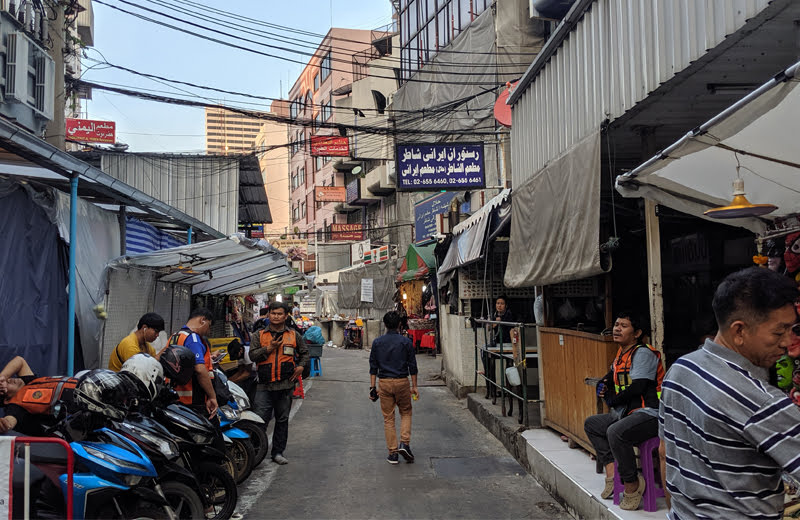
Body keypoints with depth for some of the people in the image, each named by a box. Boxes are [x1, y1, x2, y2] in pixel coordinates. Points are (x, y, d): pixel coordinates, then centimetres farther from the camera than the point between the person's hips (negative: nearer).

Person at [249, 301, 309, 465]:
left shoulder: (294, 335, 10)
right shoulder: (260, 335, 8)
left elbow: (305, 353, 20)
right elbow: (252, 355, -1)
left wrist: (301, 366, 2)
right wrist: (269, 348, -13)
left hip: (286, 385, 2)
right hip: (264, 385, -1)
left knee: (282, 420, 9)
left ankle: (278, 452, 19)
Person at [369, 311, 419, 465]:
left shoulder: (377, 342, 0)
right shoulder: (406, 342, -4)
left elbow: (373, 367, 2)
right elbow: (412, 366, -2)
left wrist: (372, 387, 7)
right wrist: (414, 387, 6)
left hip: (384, 383, 1)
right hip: (402, 382, -1)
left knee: (388, 418, 8)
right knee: (406, 413, 18)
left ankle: (392, 453, 9)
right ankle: (404, 443, 1)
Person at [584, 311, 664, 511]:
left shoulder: (643, 353, -13)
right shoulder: (621, 354, 15)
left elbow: (637, 388, -22)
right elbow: (613, 375, 31)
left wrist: (614, 400, -8)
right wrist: (603, 385, 8)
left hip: (648, 414, -11)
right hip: (627, 413, 11)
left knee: (616, 432, -34)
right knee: (591, 423, 15)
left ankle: (632, 485, -17)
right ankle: (611, 470, 1)